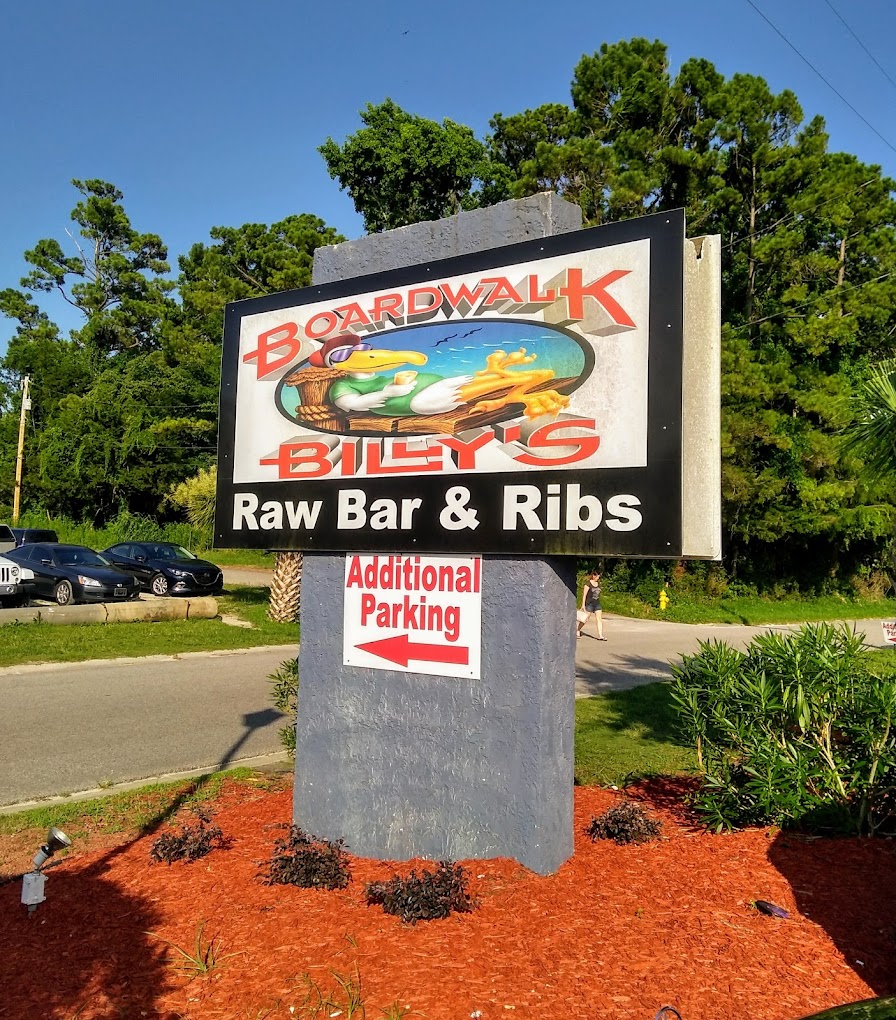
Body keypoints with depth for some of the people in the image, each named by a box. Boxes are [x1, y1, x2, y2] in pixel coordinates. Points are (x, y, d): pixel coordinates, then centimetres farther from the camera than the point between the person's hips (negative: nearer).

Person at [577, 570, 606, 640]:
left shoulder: (598, 583, 10)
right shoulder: (588, 583, -9)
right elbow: (584, 594, -10)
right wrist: (583, 605, -13)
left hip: (597, 603, 6)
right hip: (589, 603, -6)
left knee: (599, 619, -4)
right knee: (585, 619, 2)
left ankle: (600, 635, -6)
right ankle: (578, 631, 23)